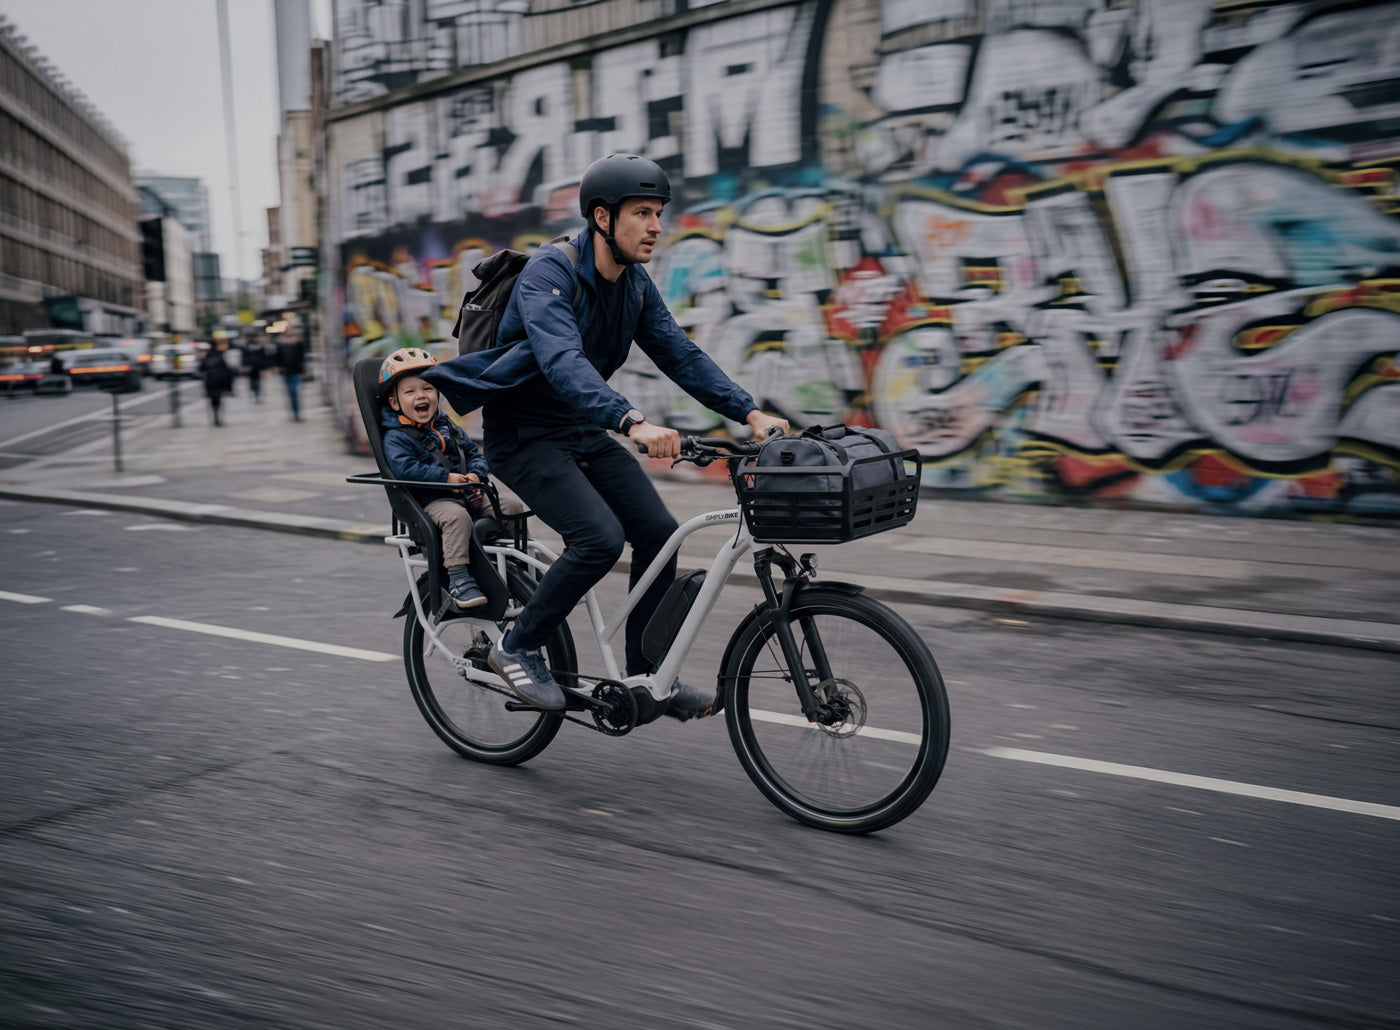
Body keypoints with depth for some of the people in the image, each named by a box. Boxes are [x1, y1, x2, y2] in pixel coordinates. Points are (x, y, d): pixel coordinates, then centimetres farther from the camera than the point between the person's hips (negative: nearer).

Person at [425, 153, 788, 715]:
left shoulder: (636, 285, 2)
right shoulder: (549, 271, -23)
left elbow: (681, 354, 1)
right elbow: (563, 361, -39)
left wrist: (750, 413, -12)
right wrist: (633, 422, -54)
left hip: (582, 430, 8)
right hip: (523, 435, -7)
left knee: (657, 530, -6)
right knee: (601, 537, -24)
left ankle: (645, 674, 7)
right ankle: (517, 648, -3)